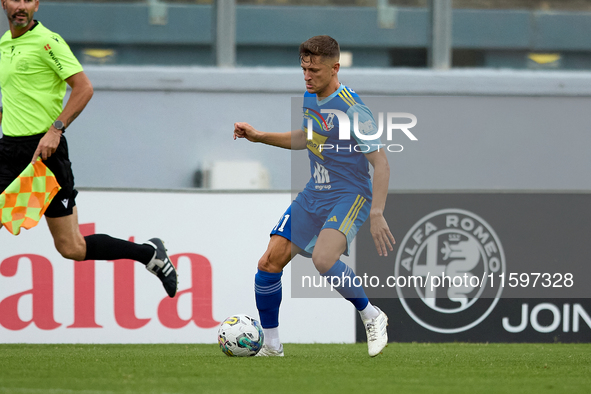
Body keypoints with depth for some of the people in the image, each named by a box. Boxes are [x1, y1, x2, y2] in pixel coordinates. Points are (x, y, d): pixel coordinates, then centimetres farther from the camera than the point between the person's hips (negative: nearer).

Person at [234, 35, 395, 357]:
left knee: (323, 259, -32)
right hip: (313, 195, 8)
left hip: (350, 196, -8)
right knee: (269, 263, -4)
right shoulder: (310, 98, 6)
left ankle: (372, 317, -9)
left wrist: (377, 215, -23)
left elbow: (381, 164, -17)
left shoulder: (352, 110, -18)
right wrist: (259, 136, 17)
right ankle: (270, 345, 11)